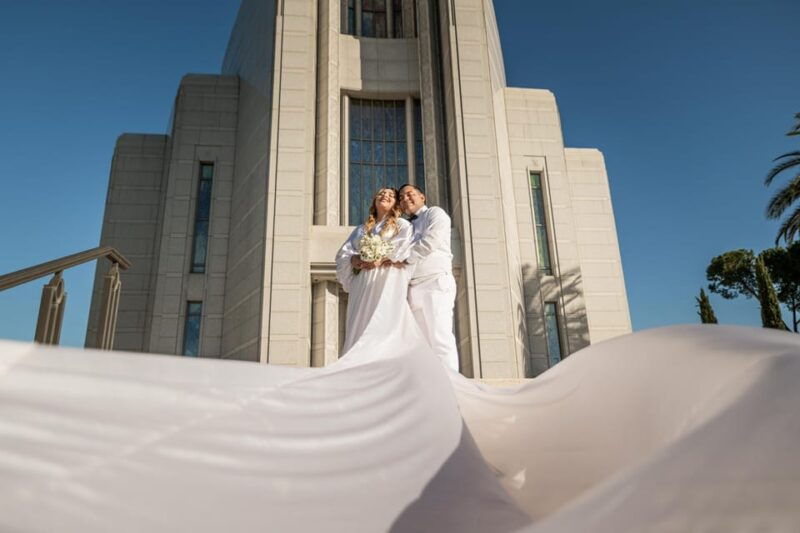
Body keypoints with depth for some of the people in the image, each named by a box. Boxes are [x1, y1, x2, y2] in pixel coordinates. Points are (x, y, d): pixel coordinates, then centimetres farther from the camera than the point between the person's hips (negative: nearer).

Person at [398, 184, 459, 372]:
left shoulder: (435, 213, 10)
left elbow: (429, 243, -7)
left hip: (435, 282, -6)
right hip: (413, 289, 7)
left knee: (440, 338, -14)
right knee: (423, 342, 0)